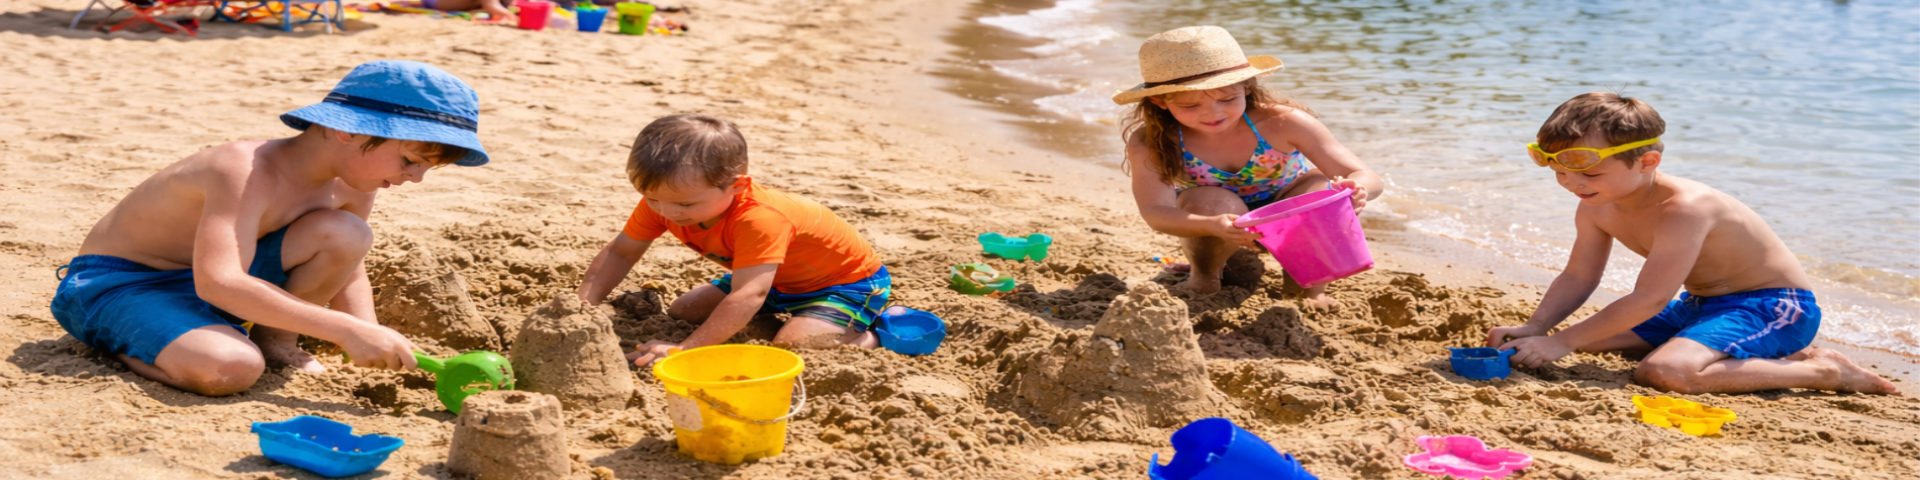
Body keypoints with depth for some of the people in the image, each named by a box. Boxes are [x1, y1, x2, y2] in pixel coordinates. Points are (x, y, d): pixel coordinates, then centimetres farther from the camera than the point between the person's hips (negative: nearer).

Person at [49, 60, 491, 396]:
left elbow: (348, 276, 10)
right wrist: (344, 330, -45)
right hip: (115, 282, -7)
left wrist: (370, 341, -9)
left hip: (211, 278, 7)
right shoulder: (248, 173, -32)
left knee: (346, 235, -17)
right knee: (231, 368, -37)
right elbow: (217, 282, -43)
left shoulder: (351, 186, -5)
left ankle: (274, 342, 3)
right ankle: (122, 345, -6)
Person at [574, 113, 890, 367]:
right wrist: (585, 306, -21)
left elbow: (747, 297, -47)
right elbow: (620, 252, -6)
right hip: (777, 281, 9)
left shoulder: (759, 219, -41)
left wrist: (685, 349, -52)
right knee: (680, 314, 7)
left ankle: (874, 337, -6)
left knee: (792, 348, -33)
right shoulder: (662, 202, -16)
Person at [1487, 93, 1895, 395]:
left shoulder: (1684, 208, -30)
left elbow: (1648, 299, -32)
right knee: (1589, 337, 12)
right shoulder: (1596, 208, -3)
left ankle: (1821, 371, -14)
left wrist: (1561, 342, -31)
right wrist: (1534, 328, -14)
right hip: (1700, 303, 10)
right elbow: (1578, 277, 4)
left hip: (1770, 306, -10)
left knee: (1663, 372, -33)